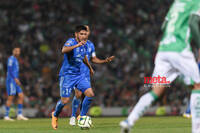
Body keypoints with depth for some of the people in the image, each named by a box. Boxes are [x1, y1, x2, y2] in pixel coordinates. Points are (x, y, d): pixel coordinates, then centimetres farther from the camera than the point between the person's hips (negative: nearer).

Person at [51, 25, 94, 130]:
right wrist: (77, 45, -49)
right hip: (67, 75, -6)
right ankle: (55, 115, 22)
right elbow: (64, 50, -38)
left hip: (78, 75, 7)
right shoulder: (71, 41, -15)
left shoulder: (84, 44, 7)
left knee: (90, 94, -10)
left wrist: (90, 68, 40)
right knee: (65, 100, -8)